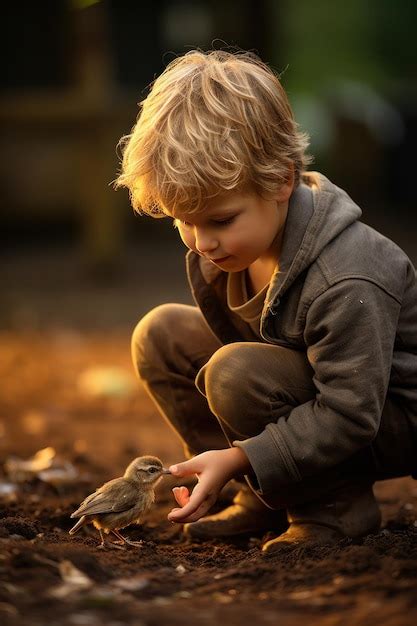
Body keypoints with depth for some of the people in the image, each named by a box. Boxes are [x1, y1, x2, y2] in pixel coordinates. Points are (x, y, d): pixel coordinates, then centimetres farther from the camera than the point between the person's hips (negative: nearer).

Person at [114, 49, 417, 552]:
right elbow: (232, 332, 7)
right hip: (301, 380, 9)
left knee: (237, 374, -32)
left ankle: (335, 505, -10)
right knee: (161, 335, -2)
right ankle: (265, 499, 0)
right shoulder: (218, 248, -9)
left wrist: (238, 458, -37)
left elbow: (347, 416, -32)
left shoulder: (345, 284, -34)